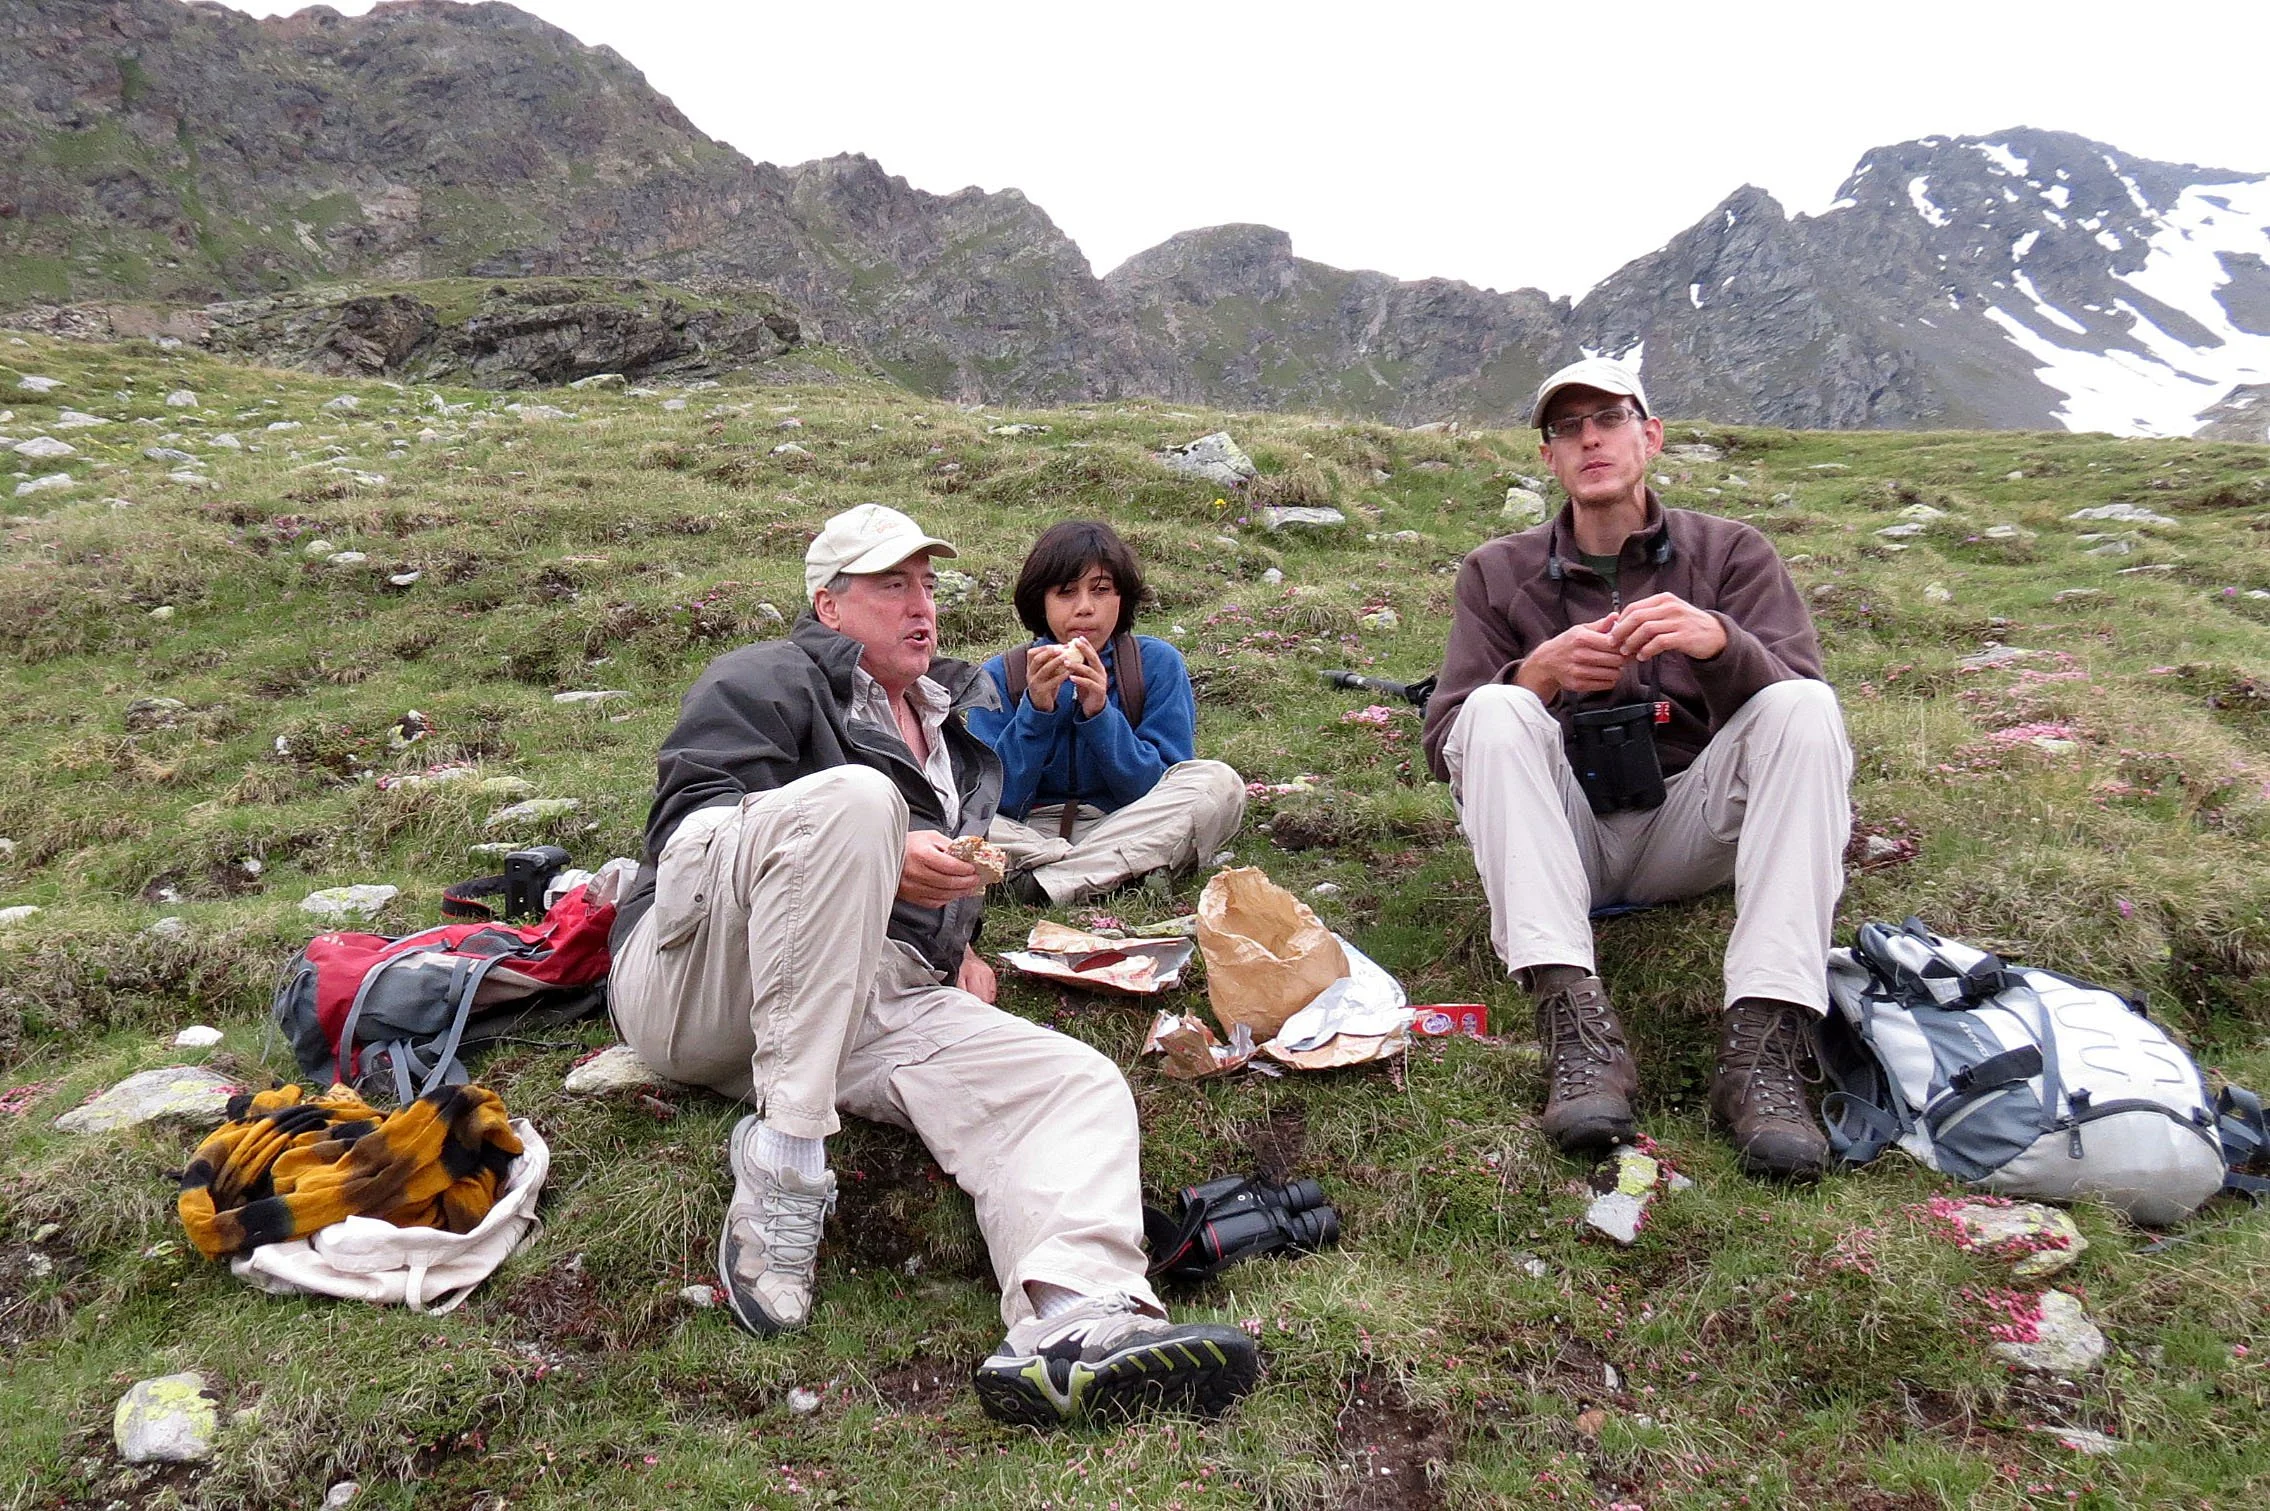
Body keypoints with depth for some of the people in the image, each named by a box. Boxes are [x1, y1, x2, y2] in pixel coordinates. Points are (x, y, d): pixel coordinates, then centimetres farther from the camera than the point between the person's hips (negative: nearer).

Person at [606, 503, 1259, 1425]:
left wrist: (959, 944, 19)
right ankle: (782, 1165, -32)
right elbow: (685, 823, -6)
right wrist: (880, 858, -17)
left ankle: (1074, 1322, -49)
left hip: (877, 1001, 6)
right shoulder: (766, 680, 9)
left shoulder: (956, 729, 30)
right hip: (701, 982, -5)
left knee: (1077, 1083, -19)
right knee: (852, 796, -33)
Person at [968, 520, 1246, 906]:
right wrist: (1036, 709, -20)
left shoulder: (1157, 664, -1)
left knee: (1218, 783, -25)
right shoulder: (1001, 676, 0)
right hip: (1029, 836, 0)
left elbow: (1160, 789, -7)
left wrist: (1099, 713, -20)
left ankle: (1047, 883, -28)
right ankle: (1130, 870, -26)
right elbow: (997, 800, -7)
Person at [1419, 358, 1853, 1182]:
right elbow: (1445, 744, -2)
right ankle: (1574, 1018, -41)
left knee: (1807, 708, -23)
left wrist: (1719, 641, -29)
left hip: (1689, 829, 1)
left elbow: (1794, 705, -7)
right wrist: (1537, 673, -22)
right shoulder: (1499, 573, 8)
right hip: (1561, 835, 0)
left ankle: (1764, 1038, -36)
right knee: (1494, 714, -26)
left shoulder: (1730, 552, 7)